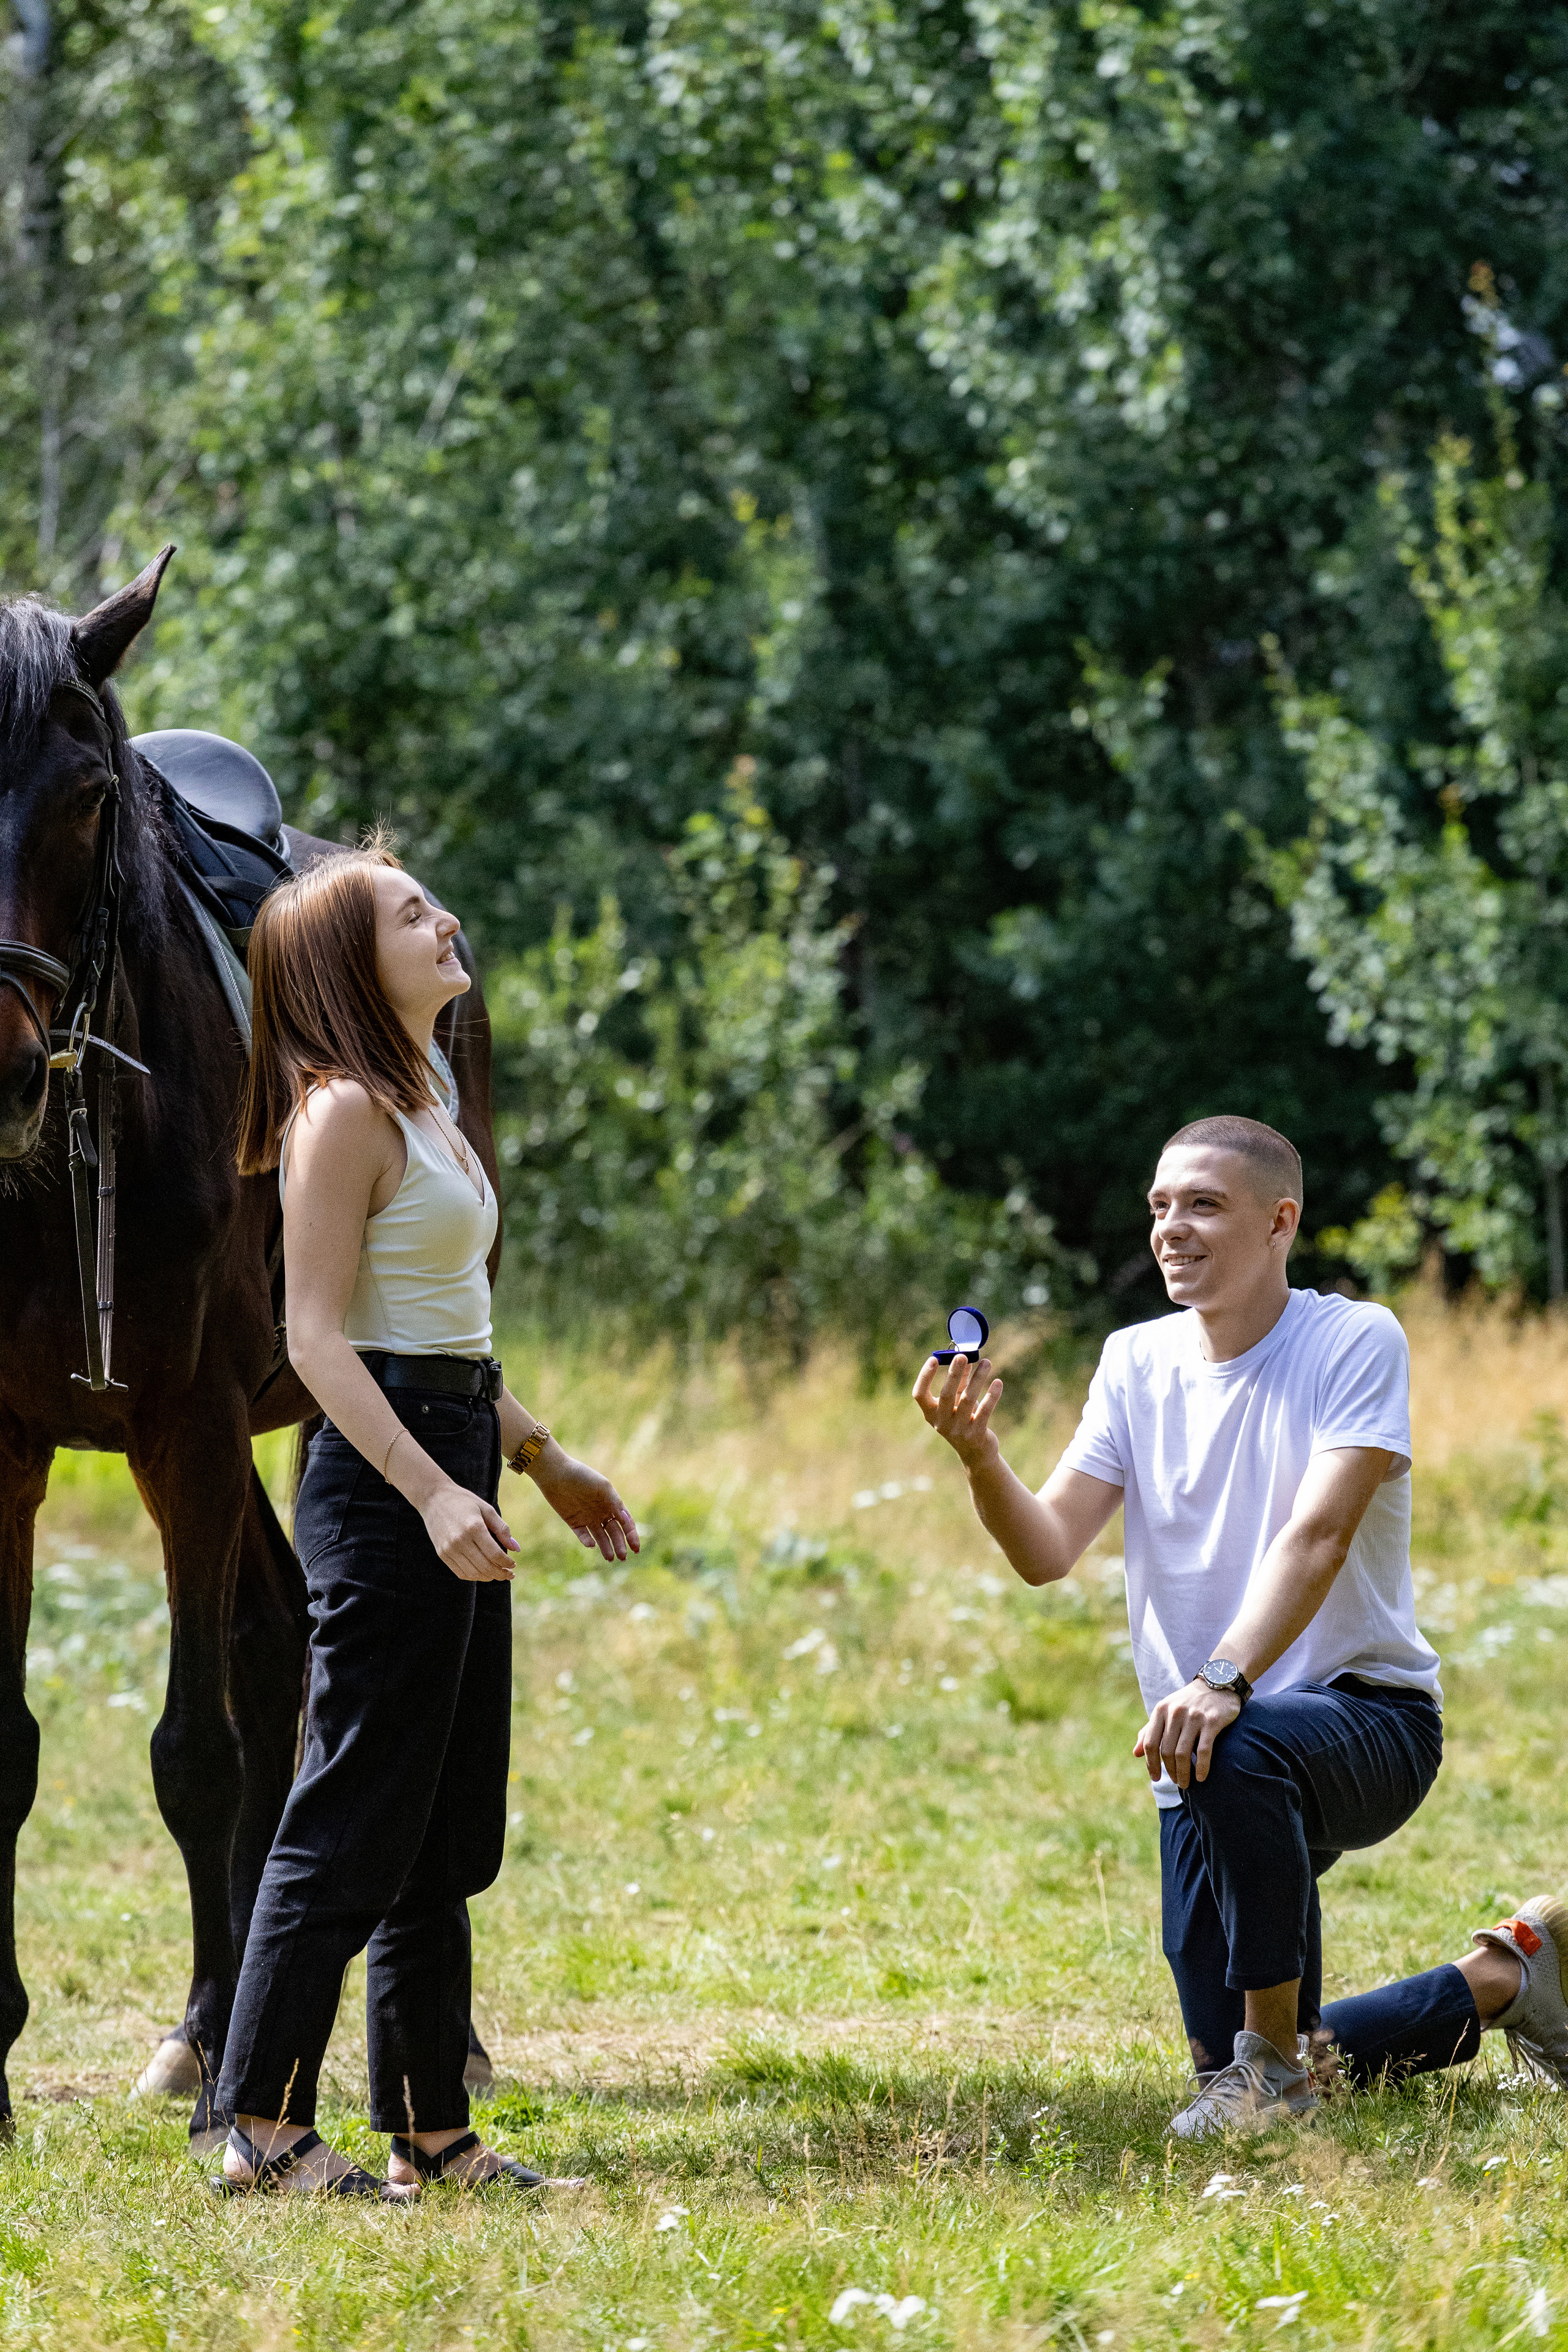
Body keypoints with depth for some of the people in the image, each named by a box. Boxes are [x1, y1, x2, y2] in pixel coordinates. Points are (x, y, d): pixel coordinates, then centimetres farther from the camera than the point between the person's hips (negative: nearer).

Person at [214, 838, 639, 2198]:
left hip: (453, 1479, 10)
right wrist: (432, 1493, -26)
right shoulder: (344, 1113, -12)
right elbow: (319, 1337, -18)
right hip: (382, 1479, -10)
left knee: (449, 1833, 11)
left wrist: (545, 1461, 25)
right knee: (354, 1818, -7)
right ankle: (264, 2127, -2)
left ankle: (431, 2129, 15)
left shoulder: (419, 1106, 16)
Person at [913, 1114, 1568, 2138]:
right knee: (1231, 2067, 4)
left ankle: (1280, 2049, -21)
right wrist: (980, 1457, -24)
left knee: (1242, 1752, -41)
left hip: (1370, 1715, -6)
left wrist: (1225, 1680, -38)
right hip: (1208, 1757, 6)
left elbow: (1317, 1534, -23)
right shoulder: (1137, 1362, 5)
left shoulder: (1357, 1341, -10)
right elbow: (1047, 1551, -4)